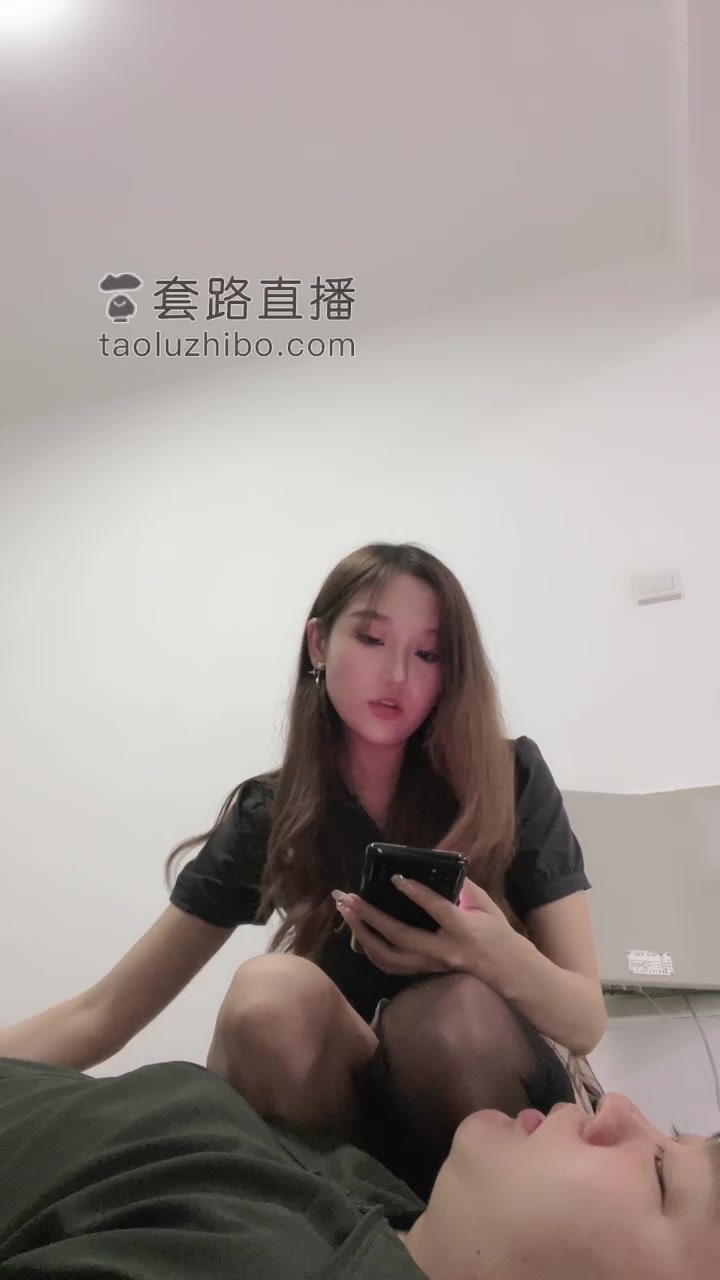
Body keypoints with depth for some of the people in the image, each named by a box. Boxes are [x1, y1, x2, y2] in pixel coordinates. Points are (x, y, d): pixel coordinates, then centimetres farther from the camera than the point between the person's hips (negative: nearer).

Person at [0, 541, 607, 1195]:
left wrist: (501, 955, -35)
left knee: (458, 1005, -34)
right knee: (272, 992, -31)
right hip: (357, 1120, 1)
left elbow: (587, 1021, -11)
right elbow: (101, 1016, -8)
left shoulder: (512, 781, -12)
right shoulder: (268, 815, -7)